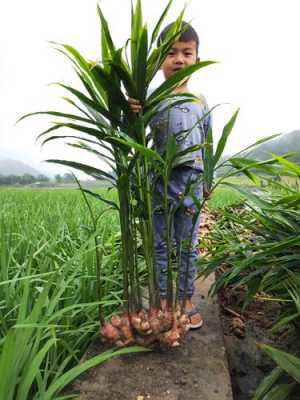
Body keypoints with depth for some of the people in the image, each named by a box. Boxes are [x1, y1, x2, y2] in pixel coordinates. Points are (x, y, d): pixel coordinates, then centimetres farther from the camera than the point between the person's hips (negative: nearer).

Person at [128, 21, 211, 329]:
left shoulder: (201, 103, 11)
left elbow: (206, 146, 15)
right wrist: (130, 114, -27)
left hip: (191, 182, 2)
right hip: (159, 181, -2)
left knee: (188, 245, 9)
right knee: (161, 244, 7)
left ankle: (186, 300, 24)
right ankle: (163, 299, 22)